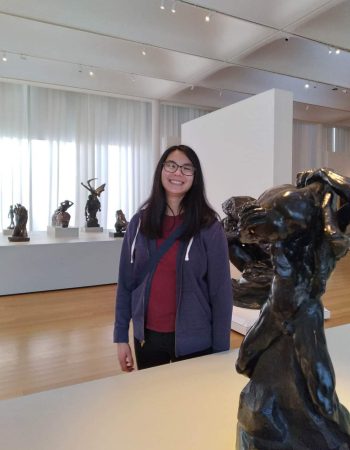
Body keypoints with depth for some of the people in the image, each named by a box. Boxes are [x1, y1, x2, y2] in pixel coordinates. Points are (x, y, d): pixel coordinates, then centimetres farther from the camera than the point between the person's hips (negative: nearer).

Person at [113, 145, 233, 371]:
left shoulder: (209, 227, -11)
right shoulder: (139, 222, -3)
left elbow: (221, 291, -9)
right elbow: (126, 283, 1)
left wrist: (221, 351, -7)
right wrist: (121, 336, 2)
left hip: (193, 340, -2)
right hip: (147, 336, 3)